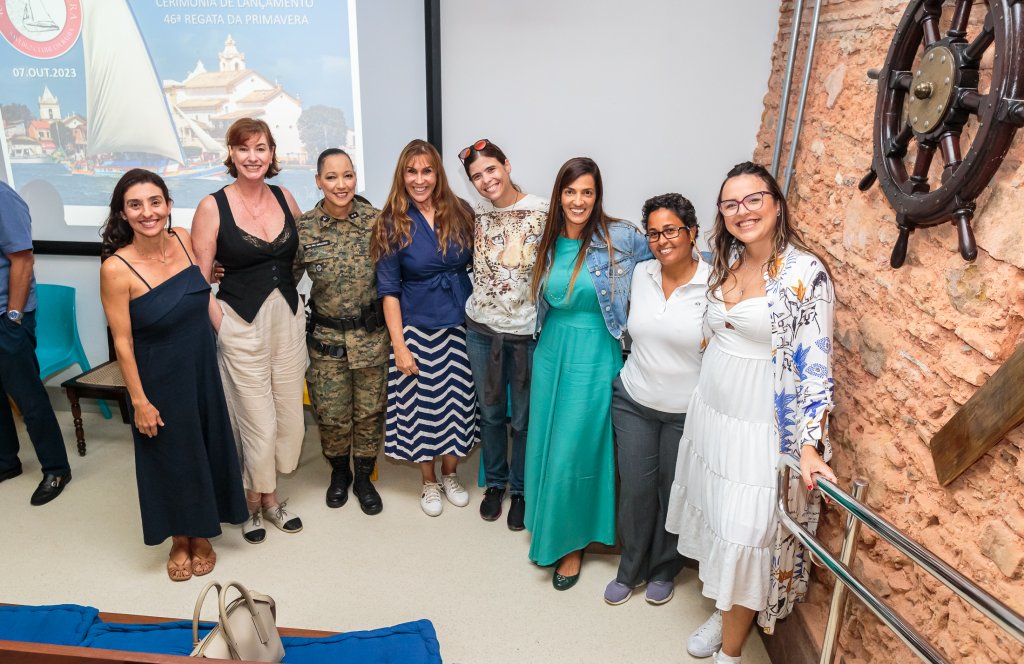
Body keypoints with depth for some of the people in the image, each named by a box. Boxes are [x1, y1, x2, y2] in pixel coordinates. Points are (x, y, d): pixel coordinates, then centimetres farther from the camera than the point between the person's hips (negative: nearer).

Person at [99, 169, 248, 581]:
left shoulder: (183, 240, -7)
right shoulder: (116, 269, -20)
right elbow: (122, 342, -15)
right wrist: (139, 401, -13)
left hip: (203, 370, 5)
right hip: (160, 380, -5)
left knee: (208, 450, 16)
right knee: (170, 458, 12)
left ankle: (201, 534, 39)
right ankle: (179, 540, 37)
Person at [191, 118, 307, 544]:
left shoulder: (284, 198, 4)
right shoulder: (213, 207, -7)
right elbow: (198, 281, -7)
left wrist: (288, 293, 9)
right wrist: (222, 328, -9)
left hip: (288, 320, 4)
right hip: (242, 325, -4)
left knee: (289, 416, 10)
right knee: (259, 422, 2)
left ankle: (270, 495, 33)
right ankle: (253, 502, 28)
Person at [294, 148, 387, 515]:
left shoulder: (375, 220, -8)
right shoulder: (303, 228, -7)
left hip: (372, 334, 0)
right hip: (327, 336, 0)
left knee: (370, 410, 11)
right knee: (331, 414, 10)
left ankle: (363, 477, 34)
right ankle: (339, 472, 38)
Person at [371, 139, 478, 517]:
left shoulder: (461, 213, 0)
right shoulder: (393, 224, -6)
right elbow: (388, 290, -6)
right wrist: (398, 345, -10)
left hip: (460, 325, 2)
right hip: (416, 328, -2)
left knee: (457, 400, 11)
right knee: (421, 404, 7)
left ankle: (450, 474, 33)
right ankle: (429, 482, 29)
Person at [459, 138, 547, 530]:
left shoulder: (541, 211, -10)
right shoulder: (478, 212, 4)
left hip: (526, 331, -3)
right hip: (481, 329, 4)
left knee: (523, 417, 9)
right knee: (490, 413, 17)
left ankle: (520, 490, 30)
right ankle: (495, 483, 37)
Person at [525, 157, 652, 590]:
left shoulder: (621, 238, -11)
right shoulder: (550, 242, 3)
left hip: (594, 358, -5)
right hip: (550, 353, 5)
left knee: (576, 451, 2)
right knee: (543, 444, 14)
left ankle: (572, 542, 24)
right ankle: (546, 530, 36)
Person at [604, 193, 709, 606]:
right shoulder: (641, 274, -1)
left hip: (687, 412, -3)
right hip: (633, 402, 3)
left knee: (674, 491, 14)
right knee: (635, 489, 11)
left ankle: (664, 570, 39)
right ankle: (631, 569, 34)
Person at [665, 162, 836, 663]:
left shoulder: (805, 272, -14)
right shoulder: (725, 262, 5)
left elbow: (815, 362, -17)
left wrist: (810, 444, -22)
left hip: (761, 427, -6)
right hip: (710, 411, 6)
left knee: (745, 534, 3)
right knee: (715, 518, 17)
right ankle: (723, 611, 40)